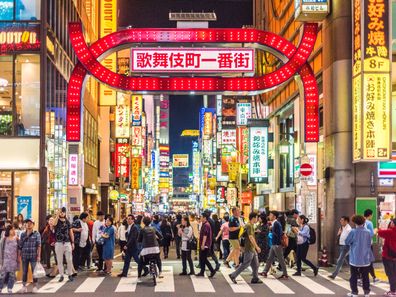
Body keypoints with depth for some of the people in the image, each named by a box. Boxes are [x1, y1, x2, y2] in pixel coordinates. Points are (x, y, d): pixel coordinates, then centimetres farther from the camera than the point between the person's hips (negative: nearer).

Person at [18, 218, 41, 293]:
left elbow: (39, 245, -5)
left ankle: (35, 286, 11)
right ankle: (24, 286, 17)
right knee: (24, 272, 8)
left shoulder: (36, 234, -1)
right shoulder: (23, 234, 8)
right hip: (24, 256, 3)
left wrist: (38, 255, -12)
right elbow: (20, 246, 9)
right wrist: (19, 256, 5)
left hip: (33, 256, -3)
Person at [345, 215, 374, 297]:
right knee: (365, 276, 12)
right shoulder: (368, 232, -4)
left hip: (355, 258, -3)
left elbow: (347, 242, -3)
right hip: (365, 258, 3)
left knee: (354, 276, 7)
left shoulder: (353, 232, -13)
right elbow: (369, 245, 4)